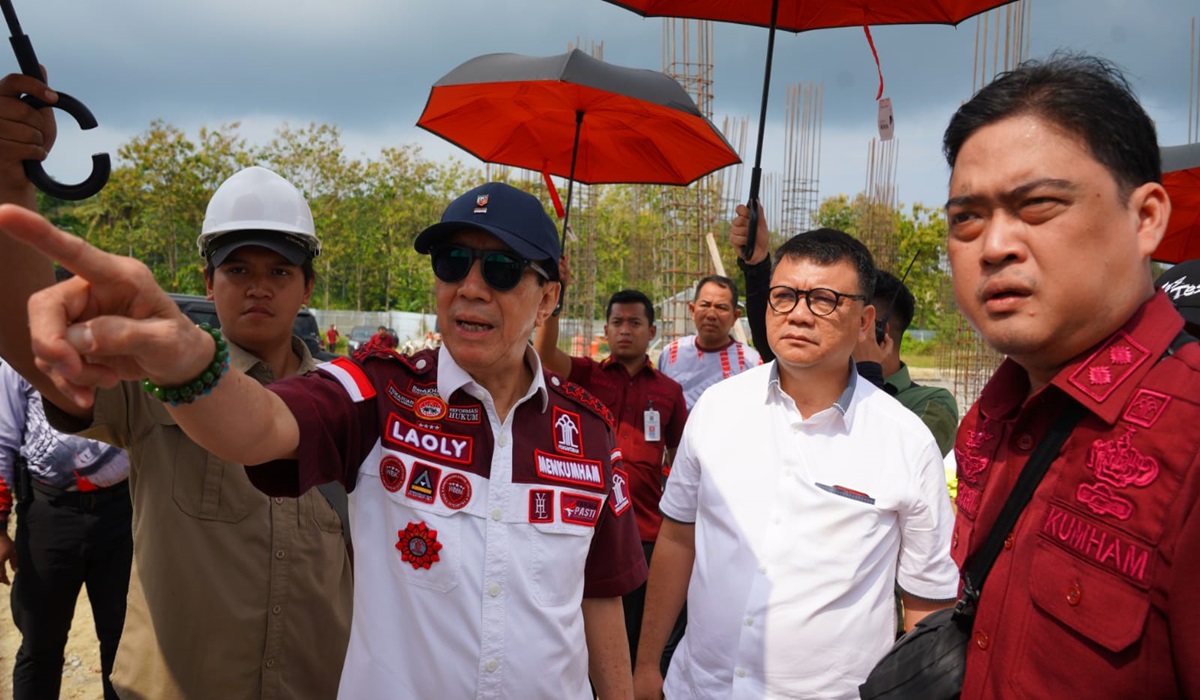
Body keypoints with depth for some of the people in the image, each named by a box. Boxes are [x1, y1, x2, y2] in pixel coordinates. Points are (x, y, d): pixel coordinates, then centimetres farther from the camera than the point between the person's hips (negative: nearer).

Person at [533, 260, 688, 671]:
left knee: (645, 638, 11)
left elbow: (680, 463, 11)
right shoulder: (587, 376, 2)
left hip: (649, 534, 1)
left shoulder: (669, 391, 6)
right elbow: (544, 352, -16)